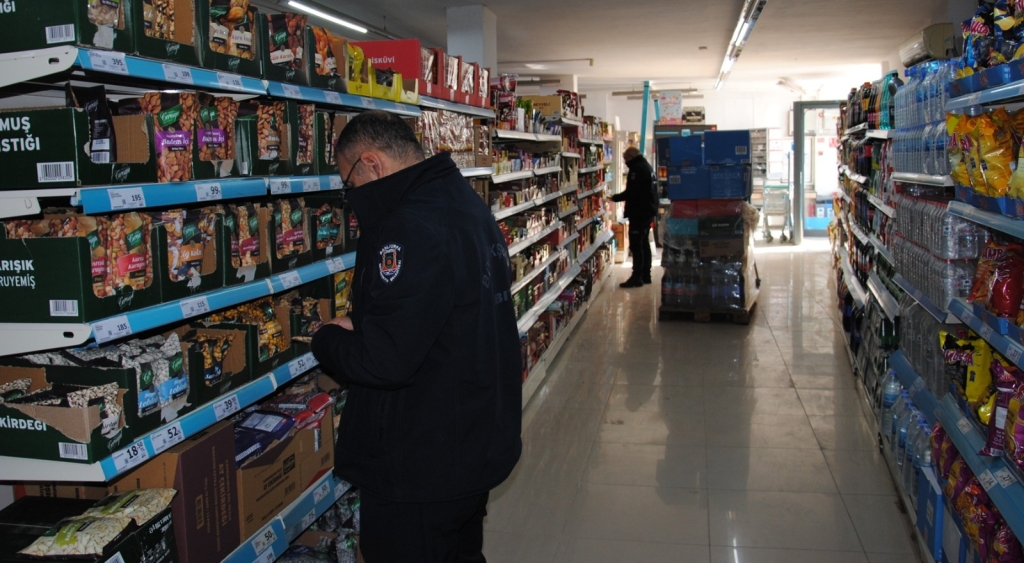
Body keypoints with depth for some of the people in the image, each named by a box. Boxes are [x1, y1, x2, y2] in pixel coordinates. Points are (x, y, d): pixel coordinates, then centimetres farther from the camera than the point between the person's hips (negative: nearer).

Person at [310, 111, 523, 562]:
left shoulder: (411, 227, -25)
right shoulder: (467, 204, 8)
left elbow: (384, 362, -29)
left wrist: (326, 339, -9)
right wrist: (361, 329, 6)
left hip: (423, 471, -9)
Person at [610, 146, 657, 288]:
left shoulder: (637, 169, -16)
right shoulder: (647, 166, 16)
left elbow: (631, 192, -24)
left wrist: (615, 197, -12)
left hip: (639, 212, -11)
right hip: (648, 210, 11)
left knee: (635, 245, -9)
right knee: (644, 243, 14)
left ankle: (637, 277, -10)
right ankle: (645, 275, 17)